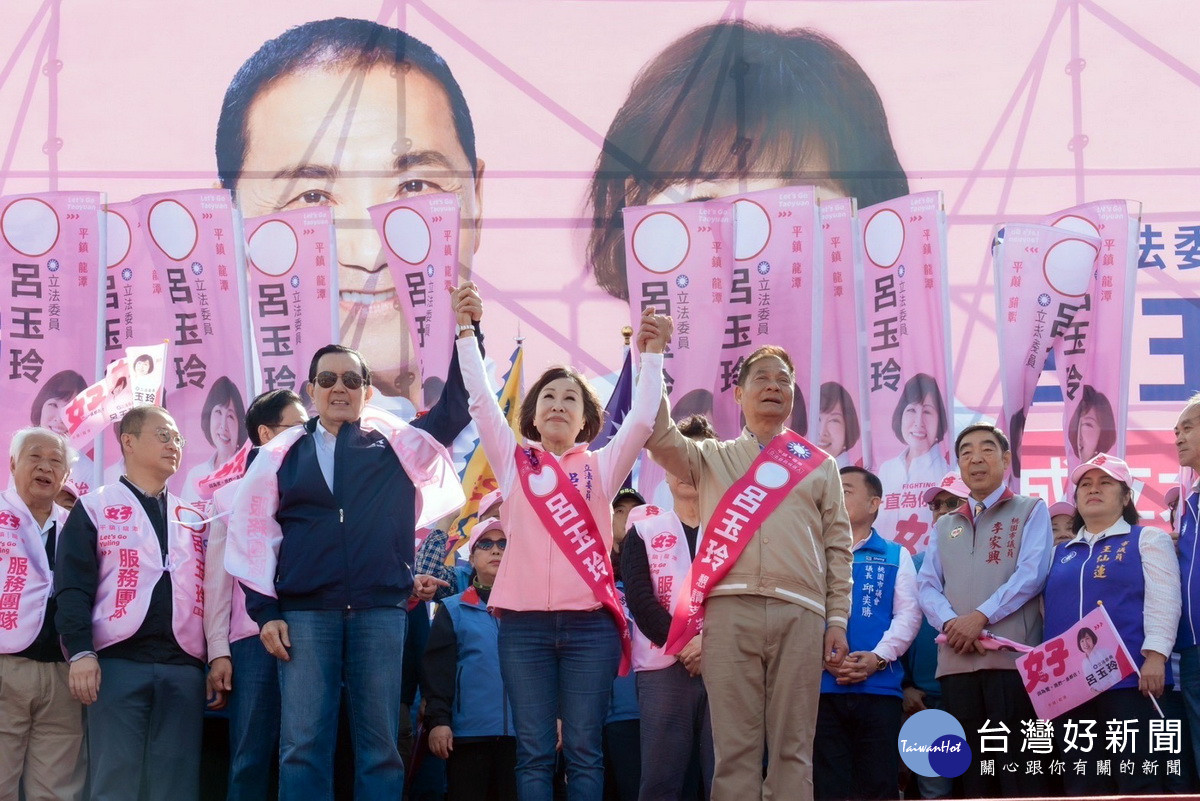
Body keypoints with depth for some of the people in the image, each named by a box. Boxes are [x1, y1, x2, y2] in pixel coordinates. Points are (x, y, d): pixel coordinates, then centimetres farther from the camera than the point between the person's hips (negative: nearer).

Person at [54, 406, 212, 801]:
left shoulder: (194, 520, 22)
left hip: (184, 668, 4)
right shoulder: (95, 508, 7)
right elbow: (72, 587, -2)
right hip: (117, 663, -4)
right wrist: (80, 651, -14)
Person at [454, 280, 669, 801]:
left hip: (589, 622, 0)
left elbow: (642, 419, 0)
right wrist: (467, 330, -1)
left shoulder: (601, 467, 11)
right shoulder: (514, 463, 12)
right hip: (524, 622, 0)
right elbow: (481, 399, 5)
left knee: (583, 750, 0)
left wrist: (651, 352, -7)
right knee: (534, 751, 1)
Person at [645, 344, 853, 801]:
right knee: (734, 745, -5)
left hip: (799, 613, 0)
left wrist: (838, 620, 5)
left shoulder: (820, 466, 19)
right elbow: (660, 438, 0)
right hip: (731, 609, 0)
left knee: (792, 747, -2)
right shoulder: (711, 459, 19)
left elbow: (838, 548, 15)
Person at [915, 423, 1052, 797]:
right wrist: (950, 623, -9)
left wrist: (980, 617, -14)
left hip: (1012, 657, -5)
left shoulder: (1031, 511, 9)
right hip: (956, 662, 5)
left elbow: (1031, 574, -5)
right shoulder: (944, 527, 23)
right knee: (971, 771, 4)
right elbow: (927, 585, 12)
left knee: (1020, 773, -8)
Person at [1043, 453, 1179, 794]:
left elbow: (1163, 600, -4)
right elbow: (1047, 609, 21)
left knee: (1140, 781, -10)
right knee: (1082, 786, 4)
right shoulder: (1061, 553, 21)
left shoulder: (1148, 539, 7)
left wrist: (1155, 656, -17)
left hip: (1128, 677, -5)